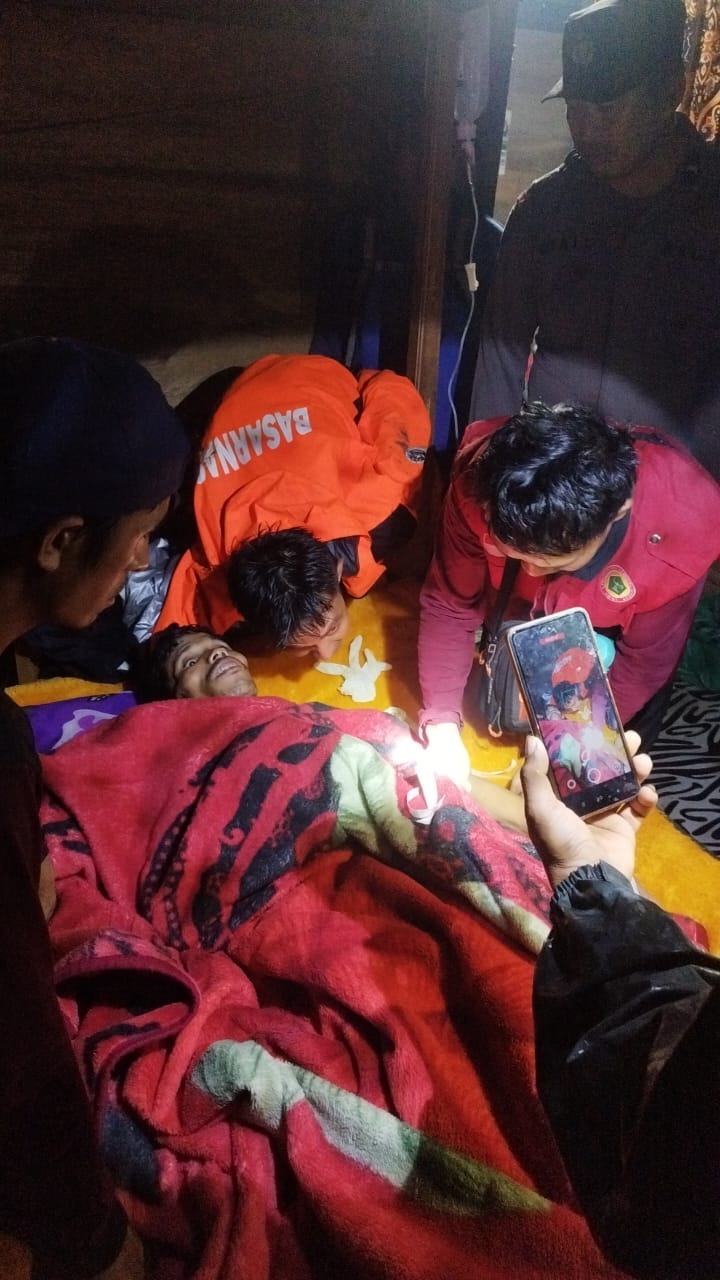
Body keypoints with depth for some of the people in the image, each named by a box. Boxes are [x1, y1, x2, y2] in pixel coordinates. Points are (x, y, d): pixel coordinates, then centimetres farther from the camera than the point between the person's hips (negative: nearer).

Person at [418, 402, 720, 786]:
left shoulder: (687, 523, -41)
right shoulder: (479, 480, -39)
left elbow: (642, 664, -25)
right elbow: (449, 605, -24)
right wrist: (442, 722, -33)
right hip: (527, 608, 2)